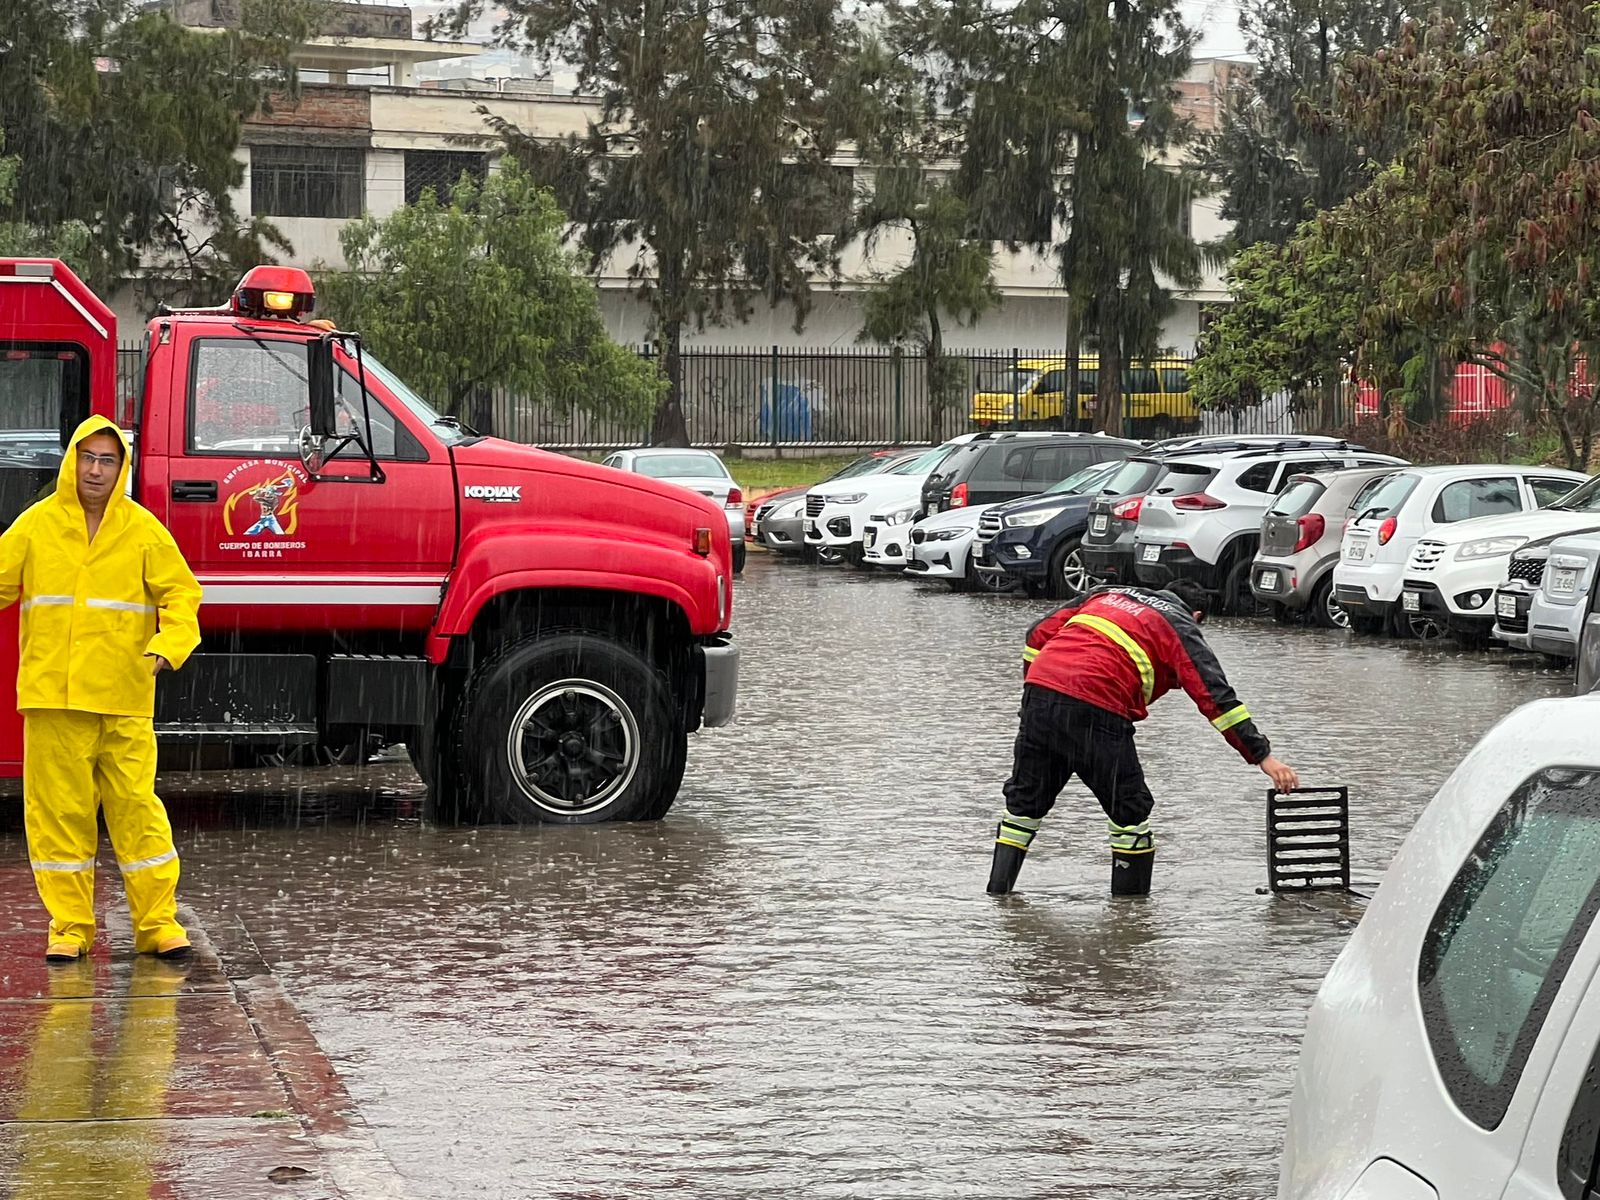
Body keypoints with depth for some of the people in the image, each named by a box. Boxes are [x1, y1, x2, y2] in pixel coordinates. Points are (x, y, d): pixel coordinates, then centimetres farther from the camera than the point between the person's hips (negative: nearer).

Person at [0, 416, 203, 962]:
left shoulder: (142, 529, 4)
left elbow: (181, 593, 4)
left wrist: (168, 645, -13)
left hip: (125, 699, -1)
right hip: (52, 695, 1)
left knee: (137, 806, -2)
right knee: (59, 810, 3)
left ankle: (158, 922, 7)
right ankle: (69, 926, 12)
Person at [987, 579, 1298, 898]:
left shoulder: (1106, 594, 29)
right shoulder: (1180, 626, 14)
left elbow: (1040, 634, 25)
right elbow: (1215, 697, 3)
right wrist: (1263, 757, 1)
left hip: (1040, 688, 5)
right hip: (1096, 710, -5)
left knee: (1026, 797, 21)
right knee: (1129, 806, 11)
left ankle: (997, 890, 24)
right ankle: (1131, 904, 15)